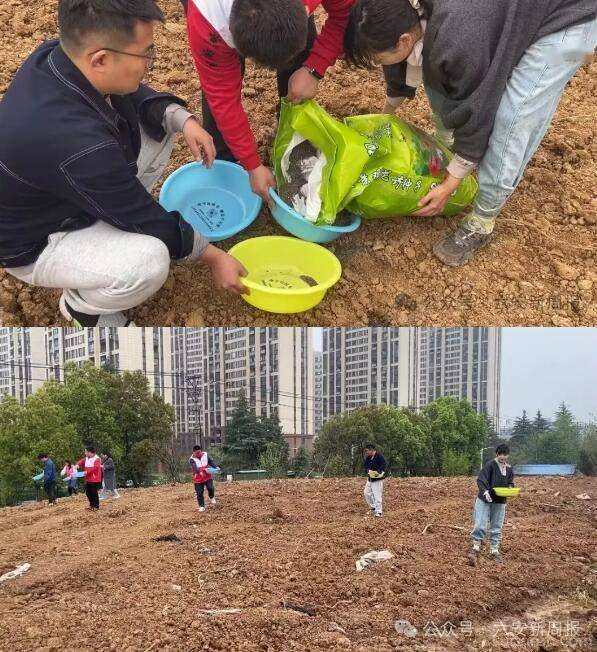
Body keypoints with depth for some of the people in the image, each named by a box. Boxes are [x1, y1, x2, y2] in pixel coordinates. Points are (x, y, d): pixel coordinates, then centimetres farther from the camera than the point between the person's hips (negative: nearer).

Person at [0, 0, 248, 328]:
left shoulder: (57, 55, -16)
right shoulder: (74, 144, -40)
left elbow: (131, 95, 4)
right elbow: (144, 217, -26)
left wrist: (183, 119, -14)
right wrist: (211, 255, -13)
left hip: (66, 194, 8)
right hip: (34, 242, -8)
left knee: (159, 125, 2)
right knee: (148, 263, -34)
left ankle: (114, 220, 14)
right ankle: (80, 302, -2)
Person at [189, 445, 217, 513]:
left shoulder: (205, 455, 1)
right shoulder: (192, 459, -11)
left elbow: (211, 462, -1)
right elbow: (194, 467, -27)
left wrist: (215, 468, -20)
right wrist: (199, 472, -47)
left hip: (207, 476, 1)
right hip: (198, 478, -1)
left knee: (210, 488, -16)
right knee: (199, 493, -1)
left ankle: (212, 498, 16)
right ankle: (202, 506, 13)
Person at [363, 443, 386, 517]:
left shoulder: (380, 457, -15)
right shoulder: (368, 458, 8)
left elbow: (383, 466, -24)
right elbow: (366, 467, 6)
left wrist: (378, 472, -38)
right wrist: (368, 471, -16)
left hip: (377, 479, -8)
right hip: (369, 479, 8)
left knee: (377, 495, -9)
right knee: (367, 493, 12)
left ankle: (378, 511, -1)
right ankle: (373, 507, 28)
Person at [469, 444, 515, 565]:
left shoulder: (509, 468, 5)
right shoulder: (490, 465, -14)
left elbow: (510, 483, 18)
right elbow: (481, 480, -21)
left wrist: (510, 488, -5)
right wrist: (485, 491, -37)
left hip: (500, 502, 5)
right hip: (484, 500, -5)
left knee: (496, 527, 12)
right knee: (480, 525, -9)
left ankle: (494, 550, 21)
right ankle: (475, 549, 0)